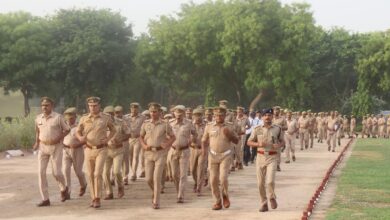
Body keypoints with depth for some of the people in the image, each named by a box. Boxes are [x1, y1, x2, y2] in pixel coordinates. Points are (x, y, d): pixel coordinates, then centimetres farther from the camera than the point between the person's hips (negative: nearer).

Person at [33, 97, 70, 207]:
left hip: (56, 147, -4)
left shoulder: (58, 117, -9)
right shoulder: (38, 118, 4)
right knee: (41, 172, -6)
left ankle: (63, 189, 30)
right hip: (43, 147, 4)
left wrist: (59, 139, -13)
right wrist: (37, 142, 8)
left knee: (56, 172, -4)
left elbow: (67, 129, -1)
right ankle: (45, 199, -1)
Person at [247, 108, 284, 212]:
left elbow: (283, 141, 11)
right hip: (261, 156, 2)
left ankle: (272, 197, 16)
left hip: (272, 157, -2)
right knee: (261, 183, 4)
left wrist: (279, 145, -11)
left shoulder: (278, 129, 2)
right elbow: (249, 142, 7)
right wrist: (258, 144, -11)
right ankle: (263, 204, 18)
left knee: (270, 181, -14)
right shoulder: (257, 129, 3)